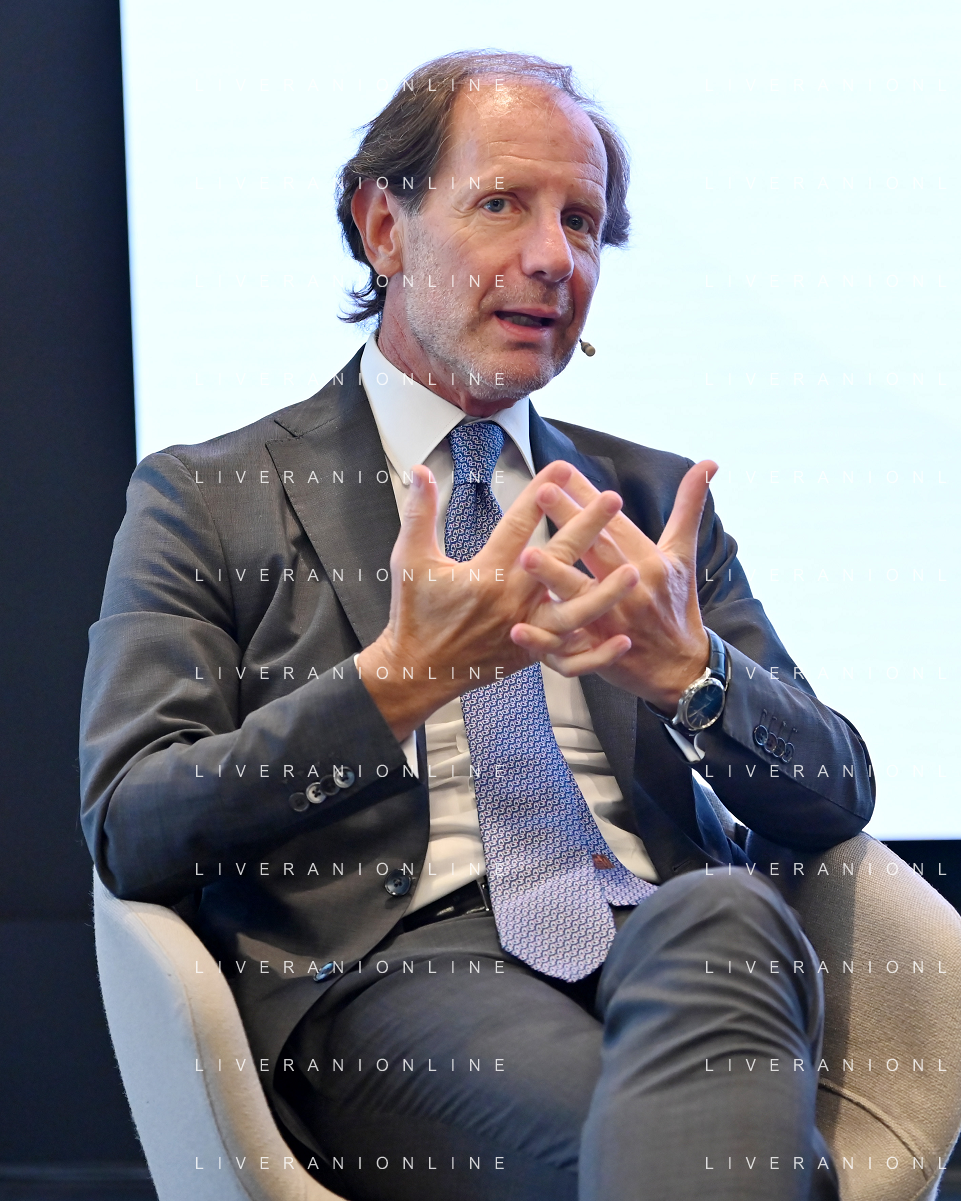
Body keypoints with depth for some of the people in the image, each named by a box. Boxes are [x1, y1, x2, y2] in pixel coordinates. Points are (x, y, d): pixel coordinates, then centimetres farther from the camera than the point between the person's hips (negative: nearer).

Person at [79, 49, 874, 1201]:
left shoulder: (653, 501, 25)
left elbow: (836, 793, 16)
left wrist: (689, 669, -6)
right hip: (395, 968, -4)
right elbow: (132, 834, -1)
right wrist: (396, 683, -15)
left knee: (724, 916, -35)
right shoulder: (206, 501, 13)